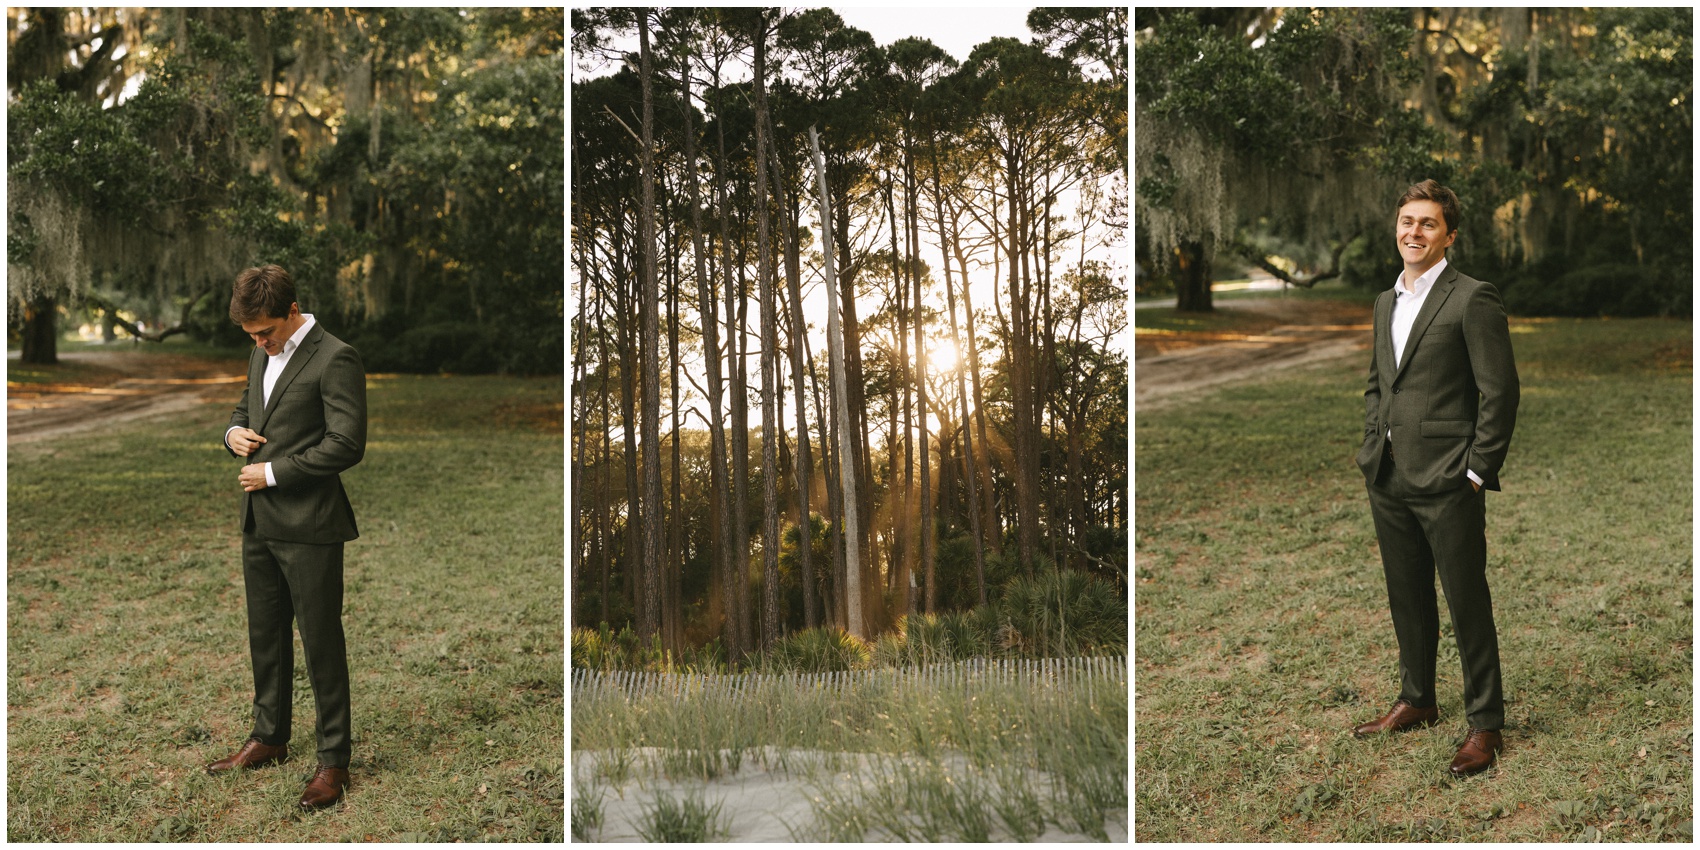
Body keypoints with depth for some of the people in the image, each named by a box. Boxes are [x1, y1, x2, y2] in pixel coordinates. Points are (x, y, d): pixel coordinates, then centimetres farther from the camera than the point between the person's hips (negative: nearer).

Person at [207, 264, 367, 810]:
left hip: (309, 527, -8)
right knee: (265, 636, 18)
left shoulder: (335, 359, -14)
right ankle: (269, 738, 33)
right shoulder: (261, 355, 13)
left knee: (322, 644, -1)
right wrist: (234, 431, 4)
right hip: (260, 521, 8)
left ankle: (333, 760, 8)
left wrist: (273, 472, -16)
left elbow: (347, 445, -19)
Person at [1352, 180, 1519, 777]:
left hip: (1447, 483, -7)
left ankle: (1485, 725, 9)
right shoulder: (1386, 302, 15)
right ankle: (1416, 701, 31)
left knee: (1468, 605, 0)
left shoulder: (1473, 299, -9)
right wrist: (1372, 448, 12)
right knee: (1407, 599, 17)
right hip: (1388, 481, 7)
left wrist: (1477, 472, -12)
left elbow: (1500, 391, -11)